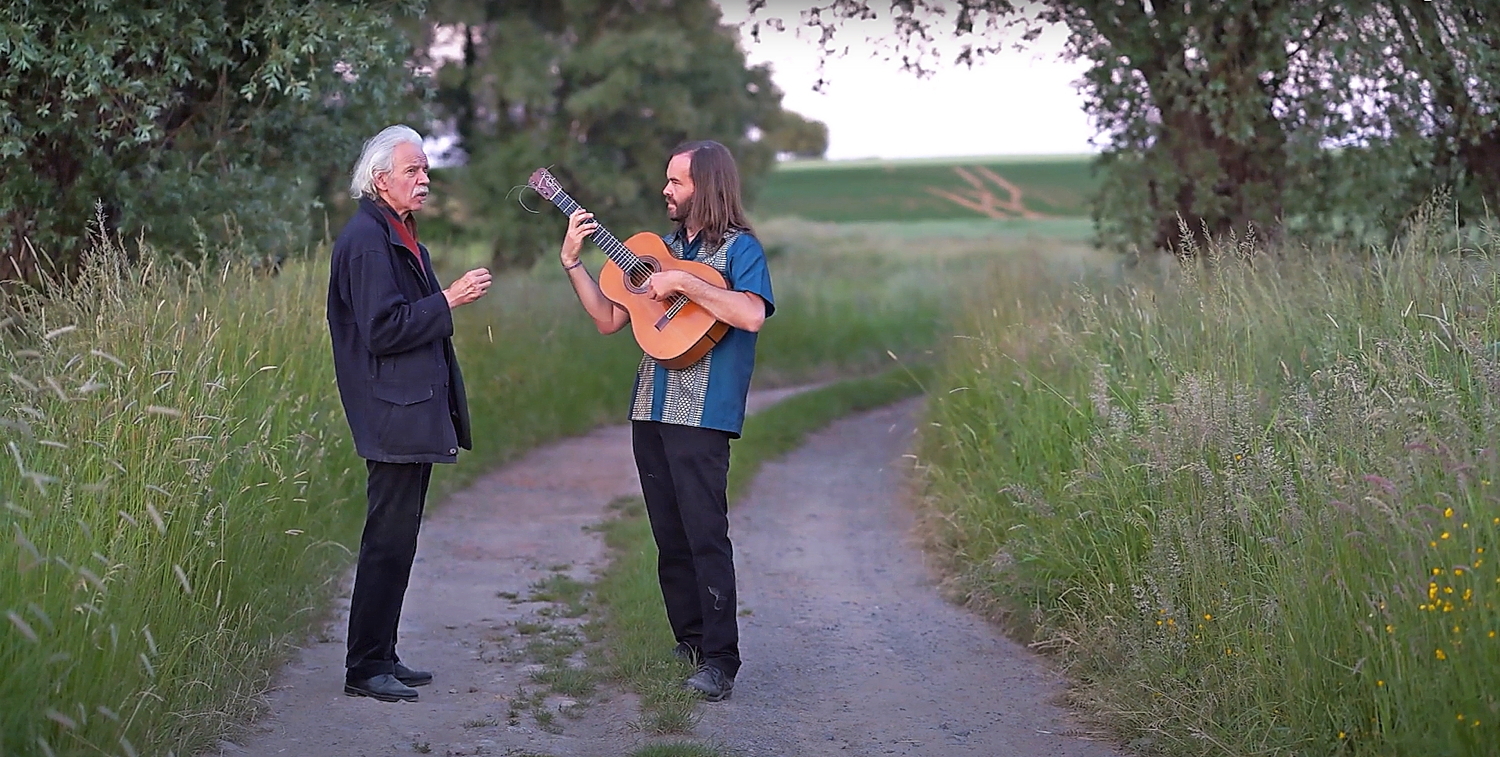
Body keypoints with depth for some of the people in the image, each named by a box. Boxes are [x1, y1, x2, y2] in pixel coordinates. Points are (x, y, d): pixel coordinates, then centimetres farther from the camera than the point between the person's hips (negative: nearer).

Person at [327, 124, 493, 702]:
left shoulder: (400, 236, 19)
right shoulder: (367, 238, -13)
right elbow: (383, 329, -21)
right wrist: (448, 300, -18)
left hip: (414, 411, 10)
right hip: (394, 415, -10)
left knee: (396, 541, 13)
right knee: (389, 542, -7)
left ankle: (381, 658, 20)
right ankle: (365, 669, 0)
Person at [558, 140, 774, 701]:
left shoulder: (739, 248, -4)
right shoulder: (662, 248, 18)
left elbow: (752, 315, -24)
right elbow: (609, 320, 17)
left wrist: (683, 283, -20)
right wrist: (573, 261, 8)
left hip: (702, 416, -8)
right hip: (651, 409, 8)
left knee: (705, 534, -11)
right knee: (669, 537, 11)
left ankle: (720, 660, -9)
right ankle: (689, 641, 21)